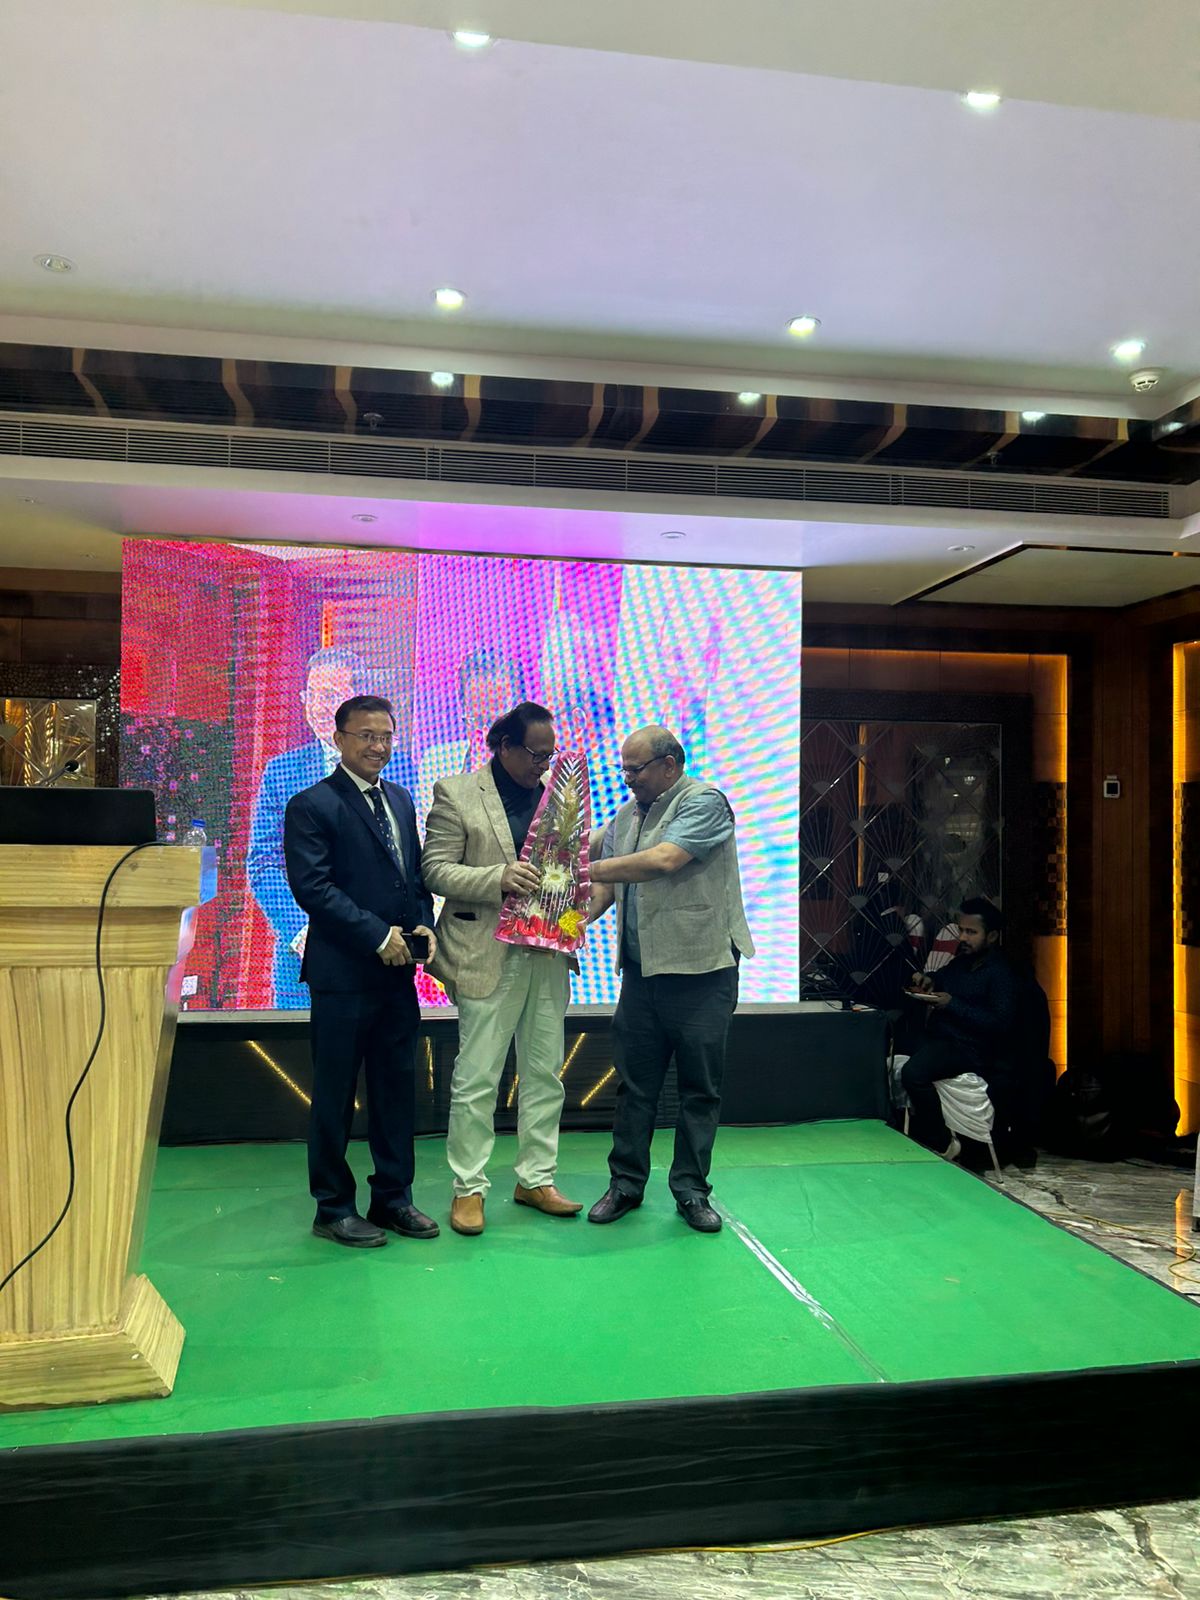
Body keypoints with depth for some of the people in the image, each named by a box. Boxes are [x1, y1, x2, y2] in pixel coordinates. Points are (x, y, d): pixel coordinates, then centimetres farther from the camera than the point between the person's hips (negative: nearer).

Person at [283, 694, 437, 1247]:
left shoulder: (401, 800, 14)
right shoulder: (312, 805, -7)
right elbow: (312, 887, -16)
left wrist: (424, 924, -1)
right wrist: (377, 935, -17)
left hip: (397, 973, 7)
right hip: (342, 973, -6)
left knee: (397, 1089, 13)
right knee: (335, 1095, 5)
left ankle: (393, 1197, 26)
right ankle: (333, 1207, 19)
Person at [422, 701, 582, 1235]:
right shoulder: (456, 793, -2)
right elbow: (436, 869, -7)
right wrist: (498, 878, -22)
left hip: (547, 955, 5)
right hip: (488, 955, -5)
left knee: (545, 1074, 11)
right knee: (476, 1078, 1)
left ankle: (536, 1179, 25)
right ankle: (468, 1188, 14)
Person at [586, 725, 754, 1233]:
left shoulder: (705, 802, -9)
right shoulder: (626, 815, 14)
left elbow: (663, 860, -23)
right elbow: (605, 885, 12)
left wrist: (583, 869, -18)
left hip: (700, 970, -6)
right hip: (641, 971, 6)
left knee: (700, 1087, 5)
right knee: (634, 1083, 10)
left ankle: (691, 1191, 18)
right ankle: (626, 1183, 22)